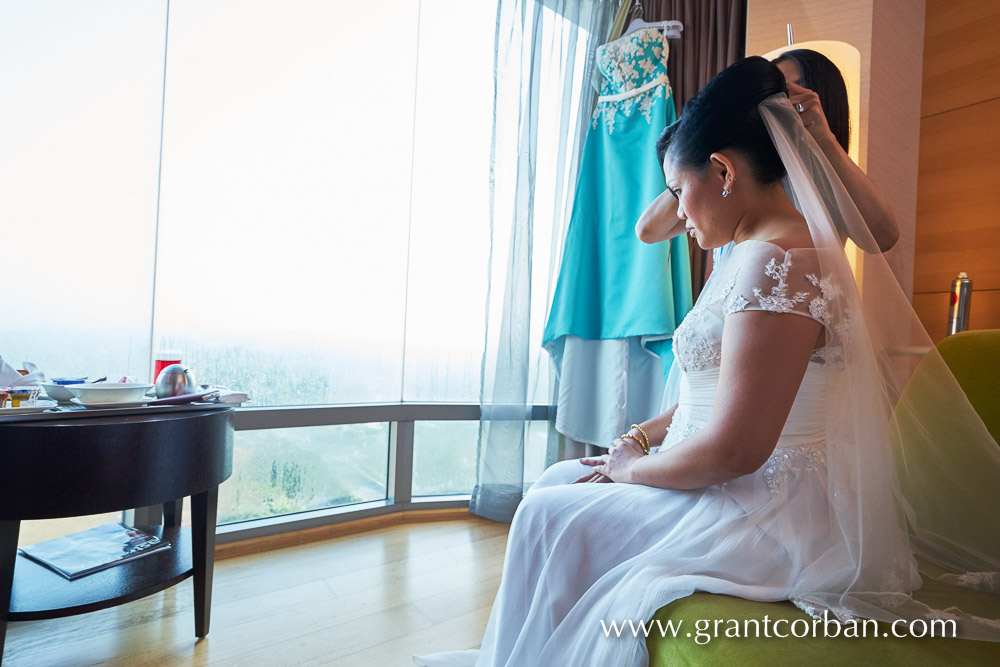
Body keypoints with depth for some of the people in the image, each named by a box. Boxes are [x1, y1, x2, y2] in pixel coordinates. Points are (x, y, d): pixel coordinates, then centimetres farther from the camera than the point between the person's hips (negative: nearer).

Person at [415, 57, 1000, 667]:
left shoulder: (778, 262, -23)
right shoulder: (763, 253, 12)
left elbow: (734, 449, -27)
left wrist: (631, 469, -11)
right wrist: (640, 438, 7)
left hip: (773, 518, -10)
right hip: (745, 486, 10)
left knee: (547, 518, -6)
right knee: (559, 480, 9)